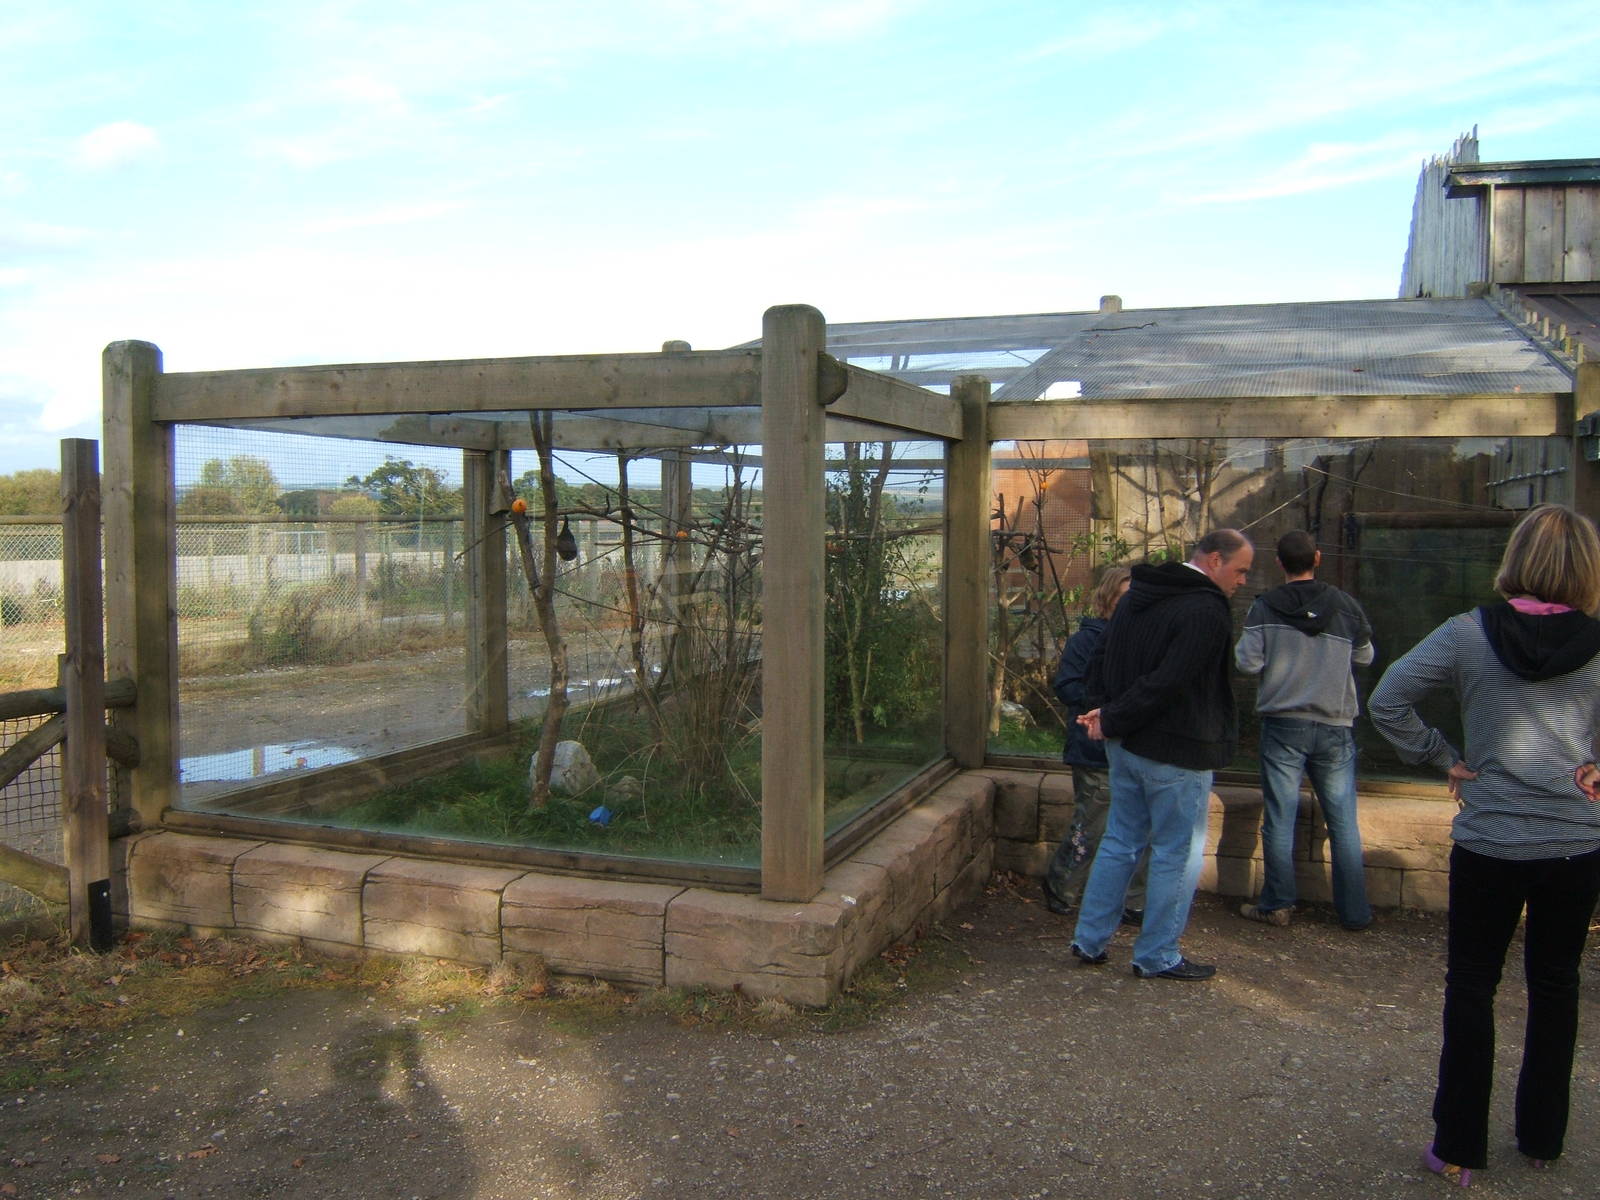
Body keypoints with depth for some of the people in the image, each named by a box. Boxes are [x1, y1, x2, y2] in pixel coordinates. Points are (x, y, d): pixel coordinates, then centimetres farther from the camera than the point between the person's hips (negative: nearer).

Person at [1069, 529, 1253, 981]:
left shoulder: (1138, 596, 10)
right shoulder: (1207, 611, -19)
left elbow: (1101, 660, 14)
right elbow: (1166, 684, -25)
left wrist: (1110, 713, 4)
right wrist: (1114, 720, -15)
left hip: (1126, 746, 8)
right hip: (1176, 754, -8)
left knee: (1120, 841, 17)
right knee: (1178, 854, 5)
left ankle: (1090, 940, 23)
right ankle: (1158, 957, 14)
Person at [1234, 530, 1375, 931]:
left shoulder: (1265, 607, -7)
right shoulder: (1345, 605, -2)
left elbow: (1248, 663, -10)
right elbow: (1365, 657, 10)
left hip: (1283, 725, -1)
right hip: (1335, 727, 2)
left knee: (1279, 819, 6)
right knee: (1344, 823, 11)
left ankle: (1277, 905, 12)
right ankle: (1354, 910, 18)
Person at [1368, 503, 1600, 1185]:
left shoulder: (1468, 633, -9)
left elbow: (1386, 702, -12)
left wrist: (1443, 759, -2)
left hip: (1489, 843, -2)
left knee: (1471, 988, 9)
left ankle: (1459, 1149, 14)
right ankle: (1542, 1139, 31)